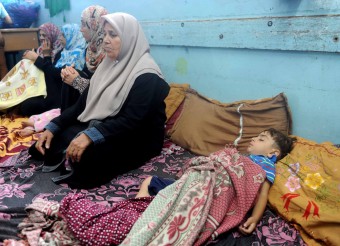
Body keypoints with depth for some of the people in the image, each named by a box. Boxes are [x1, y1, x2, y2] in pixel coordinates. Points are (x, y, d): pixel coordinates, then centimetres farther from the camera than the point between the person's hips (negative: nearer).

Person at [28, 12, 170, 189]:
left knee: (84, 154, -30)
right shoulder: (109, 65, 7)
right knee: (54, 137, -9)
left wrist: (90, 135, -39)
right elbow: (83, 104, 5)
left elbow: (131, 121, -28)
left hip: (136, 141, -7)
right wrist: (52, 127, -6)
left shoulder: (146, 77, -18)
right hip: (102, 127, 7)